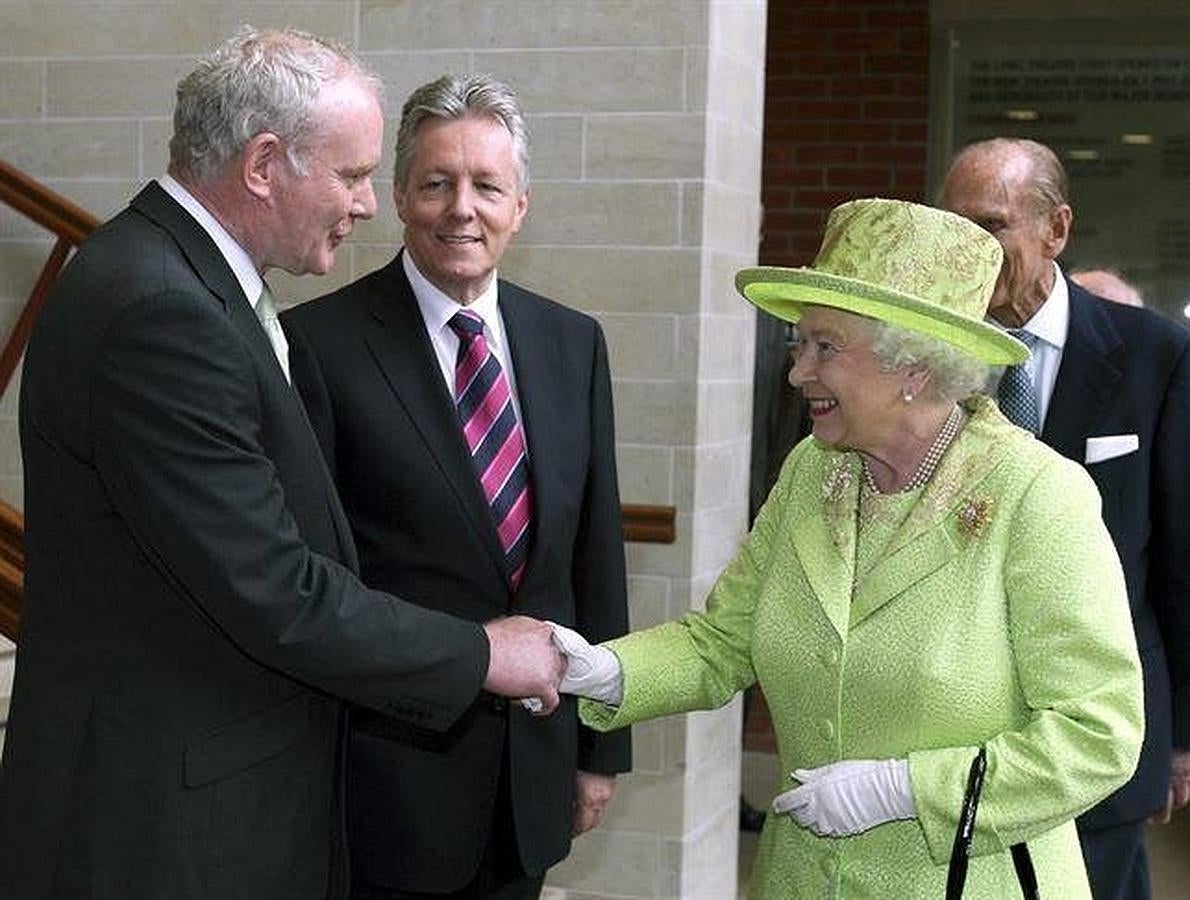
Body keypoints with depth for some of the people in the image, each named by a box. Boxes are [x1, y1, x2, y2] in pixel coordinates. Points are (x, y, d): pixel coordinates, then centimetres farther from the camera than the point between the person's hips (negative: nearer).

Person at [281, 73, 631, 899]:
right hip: (389, 768, -4)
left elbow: (597, 549, 9)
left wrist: (601, 746, 10)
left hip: (537, 764, 5)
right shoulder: (321, 342, -10)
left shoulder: (574, 343, 6)